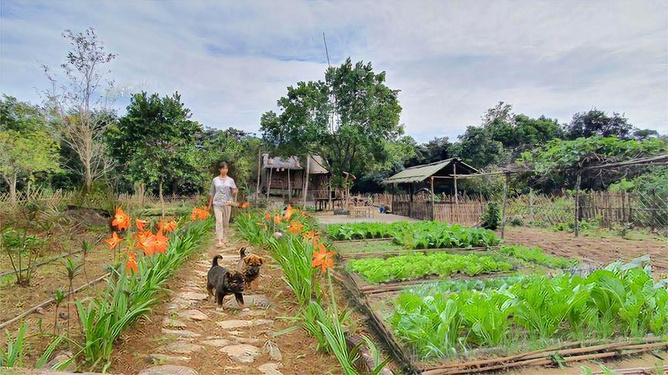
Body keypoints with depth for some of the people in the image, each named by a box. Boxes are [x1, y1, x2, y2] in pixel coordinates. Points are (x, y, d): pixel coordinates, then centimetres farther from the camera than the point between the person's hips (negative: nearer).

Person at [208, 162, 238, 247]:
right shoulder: (215, 180, 4)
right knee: (219, 221, -13)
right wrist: (210, 204, 10)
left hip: (227, 204, 2)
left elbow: (234, 191, 2)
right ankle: (219, 241, -17)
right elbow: (212, 193, 10)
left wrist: (235, 191, -22)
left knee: (225, 222, 7)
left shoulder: (230, 180, 4)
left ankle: (223, 239, 21)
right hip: (217, 204, -1)